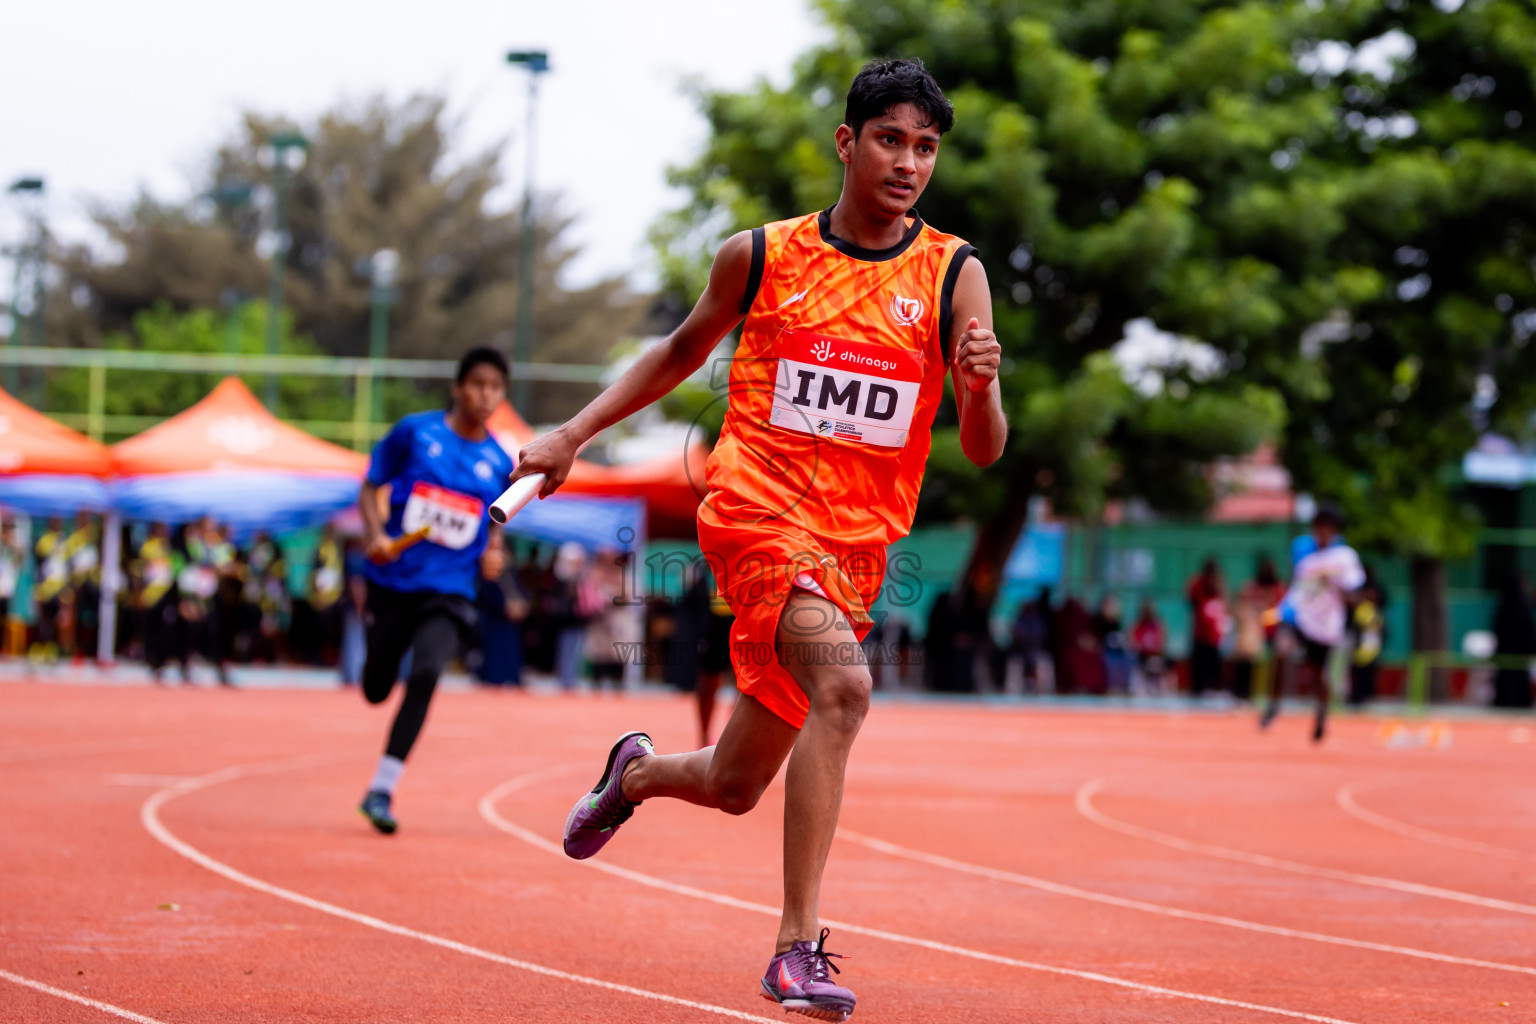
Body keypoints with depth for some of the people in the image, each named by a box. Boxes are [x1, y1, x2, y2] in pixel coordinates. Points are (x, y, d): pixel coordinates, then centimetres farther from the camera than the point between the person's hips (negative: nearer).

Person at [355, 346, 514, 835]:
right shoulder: (414, 431, -3)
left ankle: (381, 790, -19)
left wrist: (493, 552, -2)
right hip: (393, 579, 0)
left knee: (425, 674, -24)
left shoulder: (500, 463, 4)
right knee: (376, 689, 6)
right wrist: (374, 534, -12)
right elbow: (370, 487, 5)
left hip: (449, 592, 0)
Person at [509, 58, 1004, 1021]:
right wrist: (575, 433, 14)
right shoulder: (761, 255, 1)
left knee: (735, 785, 12)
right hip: (757, 510, -3)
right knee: (842, 687, -31)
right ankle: (798, 947, -30)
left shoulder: (953, 274, 0)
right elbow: (683, 350, 20)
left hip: (857, 545, 3)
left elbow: (985, 451, -5)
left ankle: (636, 772, 48)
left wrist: (979, 383, -26)